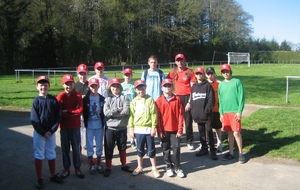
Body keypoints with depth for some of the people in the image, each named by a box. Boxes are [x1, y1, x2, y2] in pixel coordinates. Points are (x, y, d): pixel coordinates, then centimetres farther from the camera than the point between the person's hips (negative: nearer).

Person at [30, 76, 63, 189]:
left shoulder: (53, 100, -1)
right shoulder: (36, 100, -6)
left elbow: (58, 117, -2)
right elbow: (34, 119, -8)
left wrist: (51, 131, -11)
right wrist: (43, 132, -13)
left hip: (51, 132, 2)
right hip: (39, 132, -2)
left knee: (51, 154, 13)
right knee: (39, 155, 5)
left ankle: (53, 175, 27)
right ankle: (39, 179, 16)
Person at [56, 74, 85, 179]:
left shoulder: (78, 96, 0)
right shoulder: (59, 97, -2)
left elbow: (80, 110, -10)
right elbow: (59, 112, -10)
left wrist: (67, 111, -14)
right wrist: (73, 113, -15)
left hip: (75, 126, 0)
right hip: (64, 126, 0)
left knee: (76, 147, 7)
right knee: (65, 148, 9)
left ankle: (77, 168, 19)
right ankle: (66, 169, 21)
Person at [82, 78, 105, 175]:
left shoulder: (102, 98, 1)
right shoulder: (86, 99, -4)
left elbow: (104, 111, 8)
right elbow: (83, 111, -4)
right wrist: (85, 122, -8)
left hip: (99, 126, 2)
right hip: (89, 126, -2)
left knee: (99, 145, 10)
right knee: (90, 145, 7)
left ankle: (98, 164, 24)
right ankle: (92, 165, 19)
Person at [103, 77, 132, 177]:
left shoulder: (124, 98, 1)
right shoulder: (108, 99, 2)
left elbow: (126, 111, -15)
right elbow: (106, 112, -13)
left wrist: (113, 112, -15)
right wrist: (118, 109, -14)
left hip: (122, 127, 1)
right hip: (110, 127, -1)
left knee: (122, 147, 16)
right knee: (109, 149, 5)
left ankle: (124, 165, 32)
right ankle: (108, 167, 18)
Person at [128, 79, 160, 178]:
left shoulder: (150, 100, -2)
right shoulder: (134, 101, 6)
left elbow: (154, 114, -5)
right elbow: (131, 115, 7)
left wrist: (154, 127, -9)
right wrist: (131, 129, 4)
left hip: (148, 129, -2)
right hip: (138, 129, 3)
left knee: (151, 150, 5)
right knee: (140, 150, 13)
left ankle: (154, 168, 19)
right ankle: (139, 168, 28)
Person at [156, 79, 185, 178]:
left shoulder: (177, 99, -2)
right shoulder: (159, 100, -1)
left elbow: (180, 115, -2)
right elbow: (157, 117, -1)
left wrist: (180, 130, -5)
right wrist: (159, 130, -4)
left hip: (175, 129, 0)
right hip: (164, 130, 0)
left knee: (176, 148, 2)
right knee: (166, 149, 10)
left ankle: (177, 167, 17)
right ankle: (169, 167, 24)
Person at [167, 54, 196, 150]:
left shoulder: (190, 72, -3)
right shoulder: (173, 72, 6)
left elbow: (193, 86, -4)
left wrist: (191, 99, -10)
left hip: (187, 97, -3)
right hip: (177, 96, 3)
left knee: (188, 119, 2)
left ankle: (189, 141, 12)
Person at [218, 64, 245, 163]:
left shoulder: (237, 82, -2)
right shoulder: (221, 85, 13)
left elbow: (241, 97, -6)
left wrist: (239, 111, -12)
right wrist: (221, 113, 10)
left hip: (235, 112, -5)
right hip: (225, 112, 5)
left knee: (236, 133, -8)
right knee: (229, 133, 11)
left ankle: (241, 154, 6)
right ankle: (231, 153, 21)